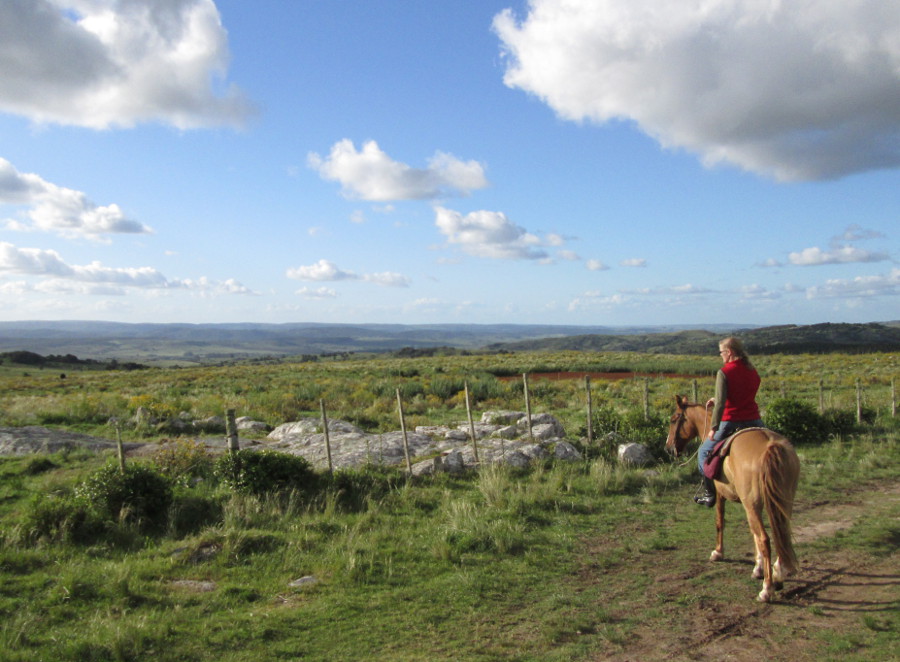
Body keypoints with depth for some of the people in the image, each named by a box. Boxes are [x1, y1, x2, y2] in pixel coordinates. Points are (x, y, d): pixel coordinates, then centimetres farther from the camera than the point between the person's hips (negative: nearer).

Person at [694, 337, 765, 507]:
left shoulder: (724, 372, -12)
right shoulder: (753, 372, 9)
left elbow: (721, 403, -18)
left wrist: (713, 428, -14)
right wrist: (716, 400, 22)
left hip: (731, 423, -5)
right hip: (754, 422, 5)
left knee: (704, 452, 14)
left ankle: (710, 493, 11)